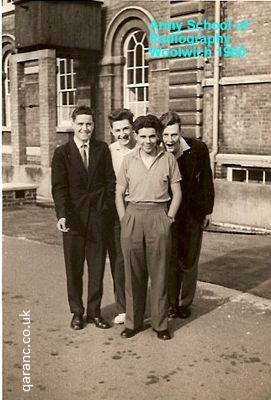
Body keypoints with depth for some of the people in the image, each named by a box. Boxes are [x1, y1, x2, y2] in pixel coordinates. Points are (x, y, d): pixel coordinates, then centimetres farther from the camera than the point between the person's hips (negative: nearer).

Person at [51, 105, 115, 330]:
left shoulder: (102, 149, 6)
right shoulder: (62, 153, 0)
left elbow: (110, 181, 6)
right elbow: (59, 187, -7)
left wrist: (107, 208, -5)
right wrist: (62, 215, -19)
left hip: (98, 217, 2)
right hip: (73, 217, -1)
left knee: (97, 266, 8)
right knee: (74, 267, 9)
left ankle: (94, 311, 22)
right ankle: (77, 312, 23)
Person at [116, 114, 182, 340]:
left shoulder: (168, 159, 3)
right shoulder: (128, 160, 6)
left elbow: (177, 193, 6)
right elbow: (119, 193, 11)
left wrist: (169, 217, -2)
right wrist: (124, 220, 2)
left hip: (158, 217, -1)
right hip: (133, 216, 1)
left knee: (159, 274, 3)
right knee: (133, 273, 6)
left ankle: (160, 324, 15)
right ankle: (133, 322, 18)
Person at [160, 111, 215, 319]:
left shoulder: (198, 149, -14)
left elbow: (206, 180, -4)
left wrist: (208, 210, -1)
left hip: (193, 212, 0)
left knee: (189, 261, 10)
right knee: (170, 259, 7)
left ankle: (185, 303, 25)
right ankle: (171, 304, 21)